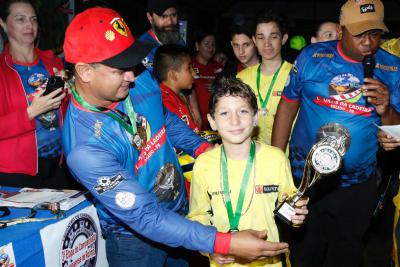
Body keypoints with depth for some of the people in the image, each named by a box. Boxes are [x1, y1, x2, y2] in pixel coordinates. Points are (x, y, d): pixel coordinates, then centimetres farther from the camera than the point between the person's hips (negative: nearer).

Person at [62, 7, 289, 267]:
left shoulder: (142, 82, -14)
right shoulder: (85, 149, -31)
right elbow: (146, 218, -33)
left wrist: (206, 149, -5)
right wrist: (228, 243, -36)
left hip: (182, 208, 5)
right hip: (136, 239, -5)